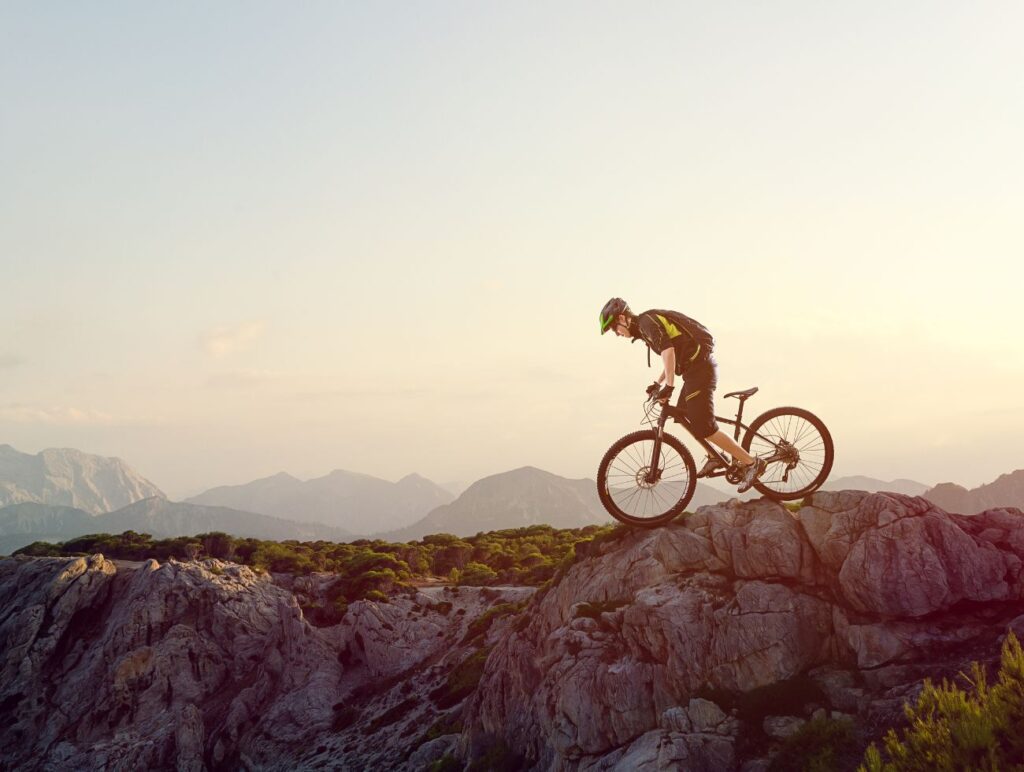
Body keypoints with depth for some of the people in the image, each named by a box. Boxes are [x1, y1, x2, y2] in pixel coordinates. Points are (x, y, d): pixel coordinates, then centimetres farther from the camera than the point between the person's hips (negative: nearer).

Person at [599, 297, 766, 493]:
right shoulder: (647, 325, 21)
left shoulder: (647, 321, -10)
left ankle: (751, 462, -8)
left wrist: (669, 385, -29)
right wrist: (658, 383, 31)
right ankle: (715, 457, 25)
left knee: (703, 426, -11)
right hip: (698, 368, 10)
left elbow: (668, 349, -26)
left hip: (700, 368, -10)